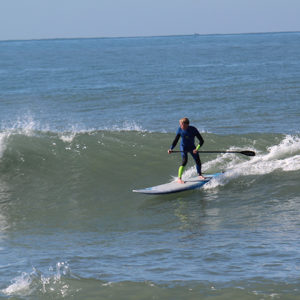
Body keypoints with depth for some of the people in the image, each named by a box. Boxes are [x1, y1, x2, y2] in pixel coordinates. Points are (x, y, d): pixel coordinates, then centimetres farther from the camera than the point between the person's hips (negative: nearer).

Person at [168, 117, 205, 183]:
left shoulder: (193, 130, -24)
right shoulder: (180, 130, -20)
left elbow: (201, 141, -24)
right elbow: (175, 141, -13)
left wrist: (197, 148, -36)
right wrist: (171, 149, -28)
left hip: (192, 147, 1)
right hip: (184, 147, -1)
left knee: (198, 161, 5)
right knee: (184, 162, -19)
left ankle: (200, 175, 32)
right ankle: (179, 178, -17)